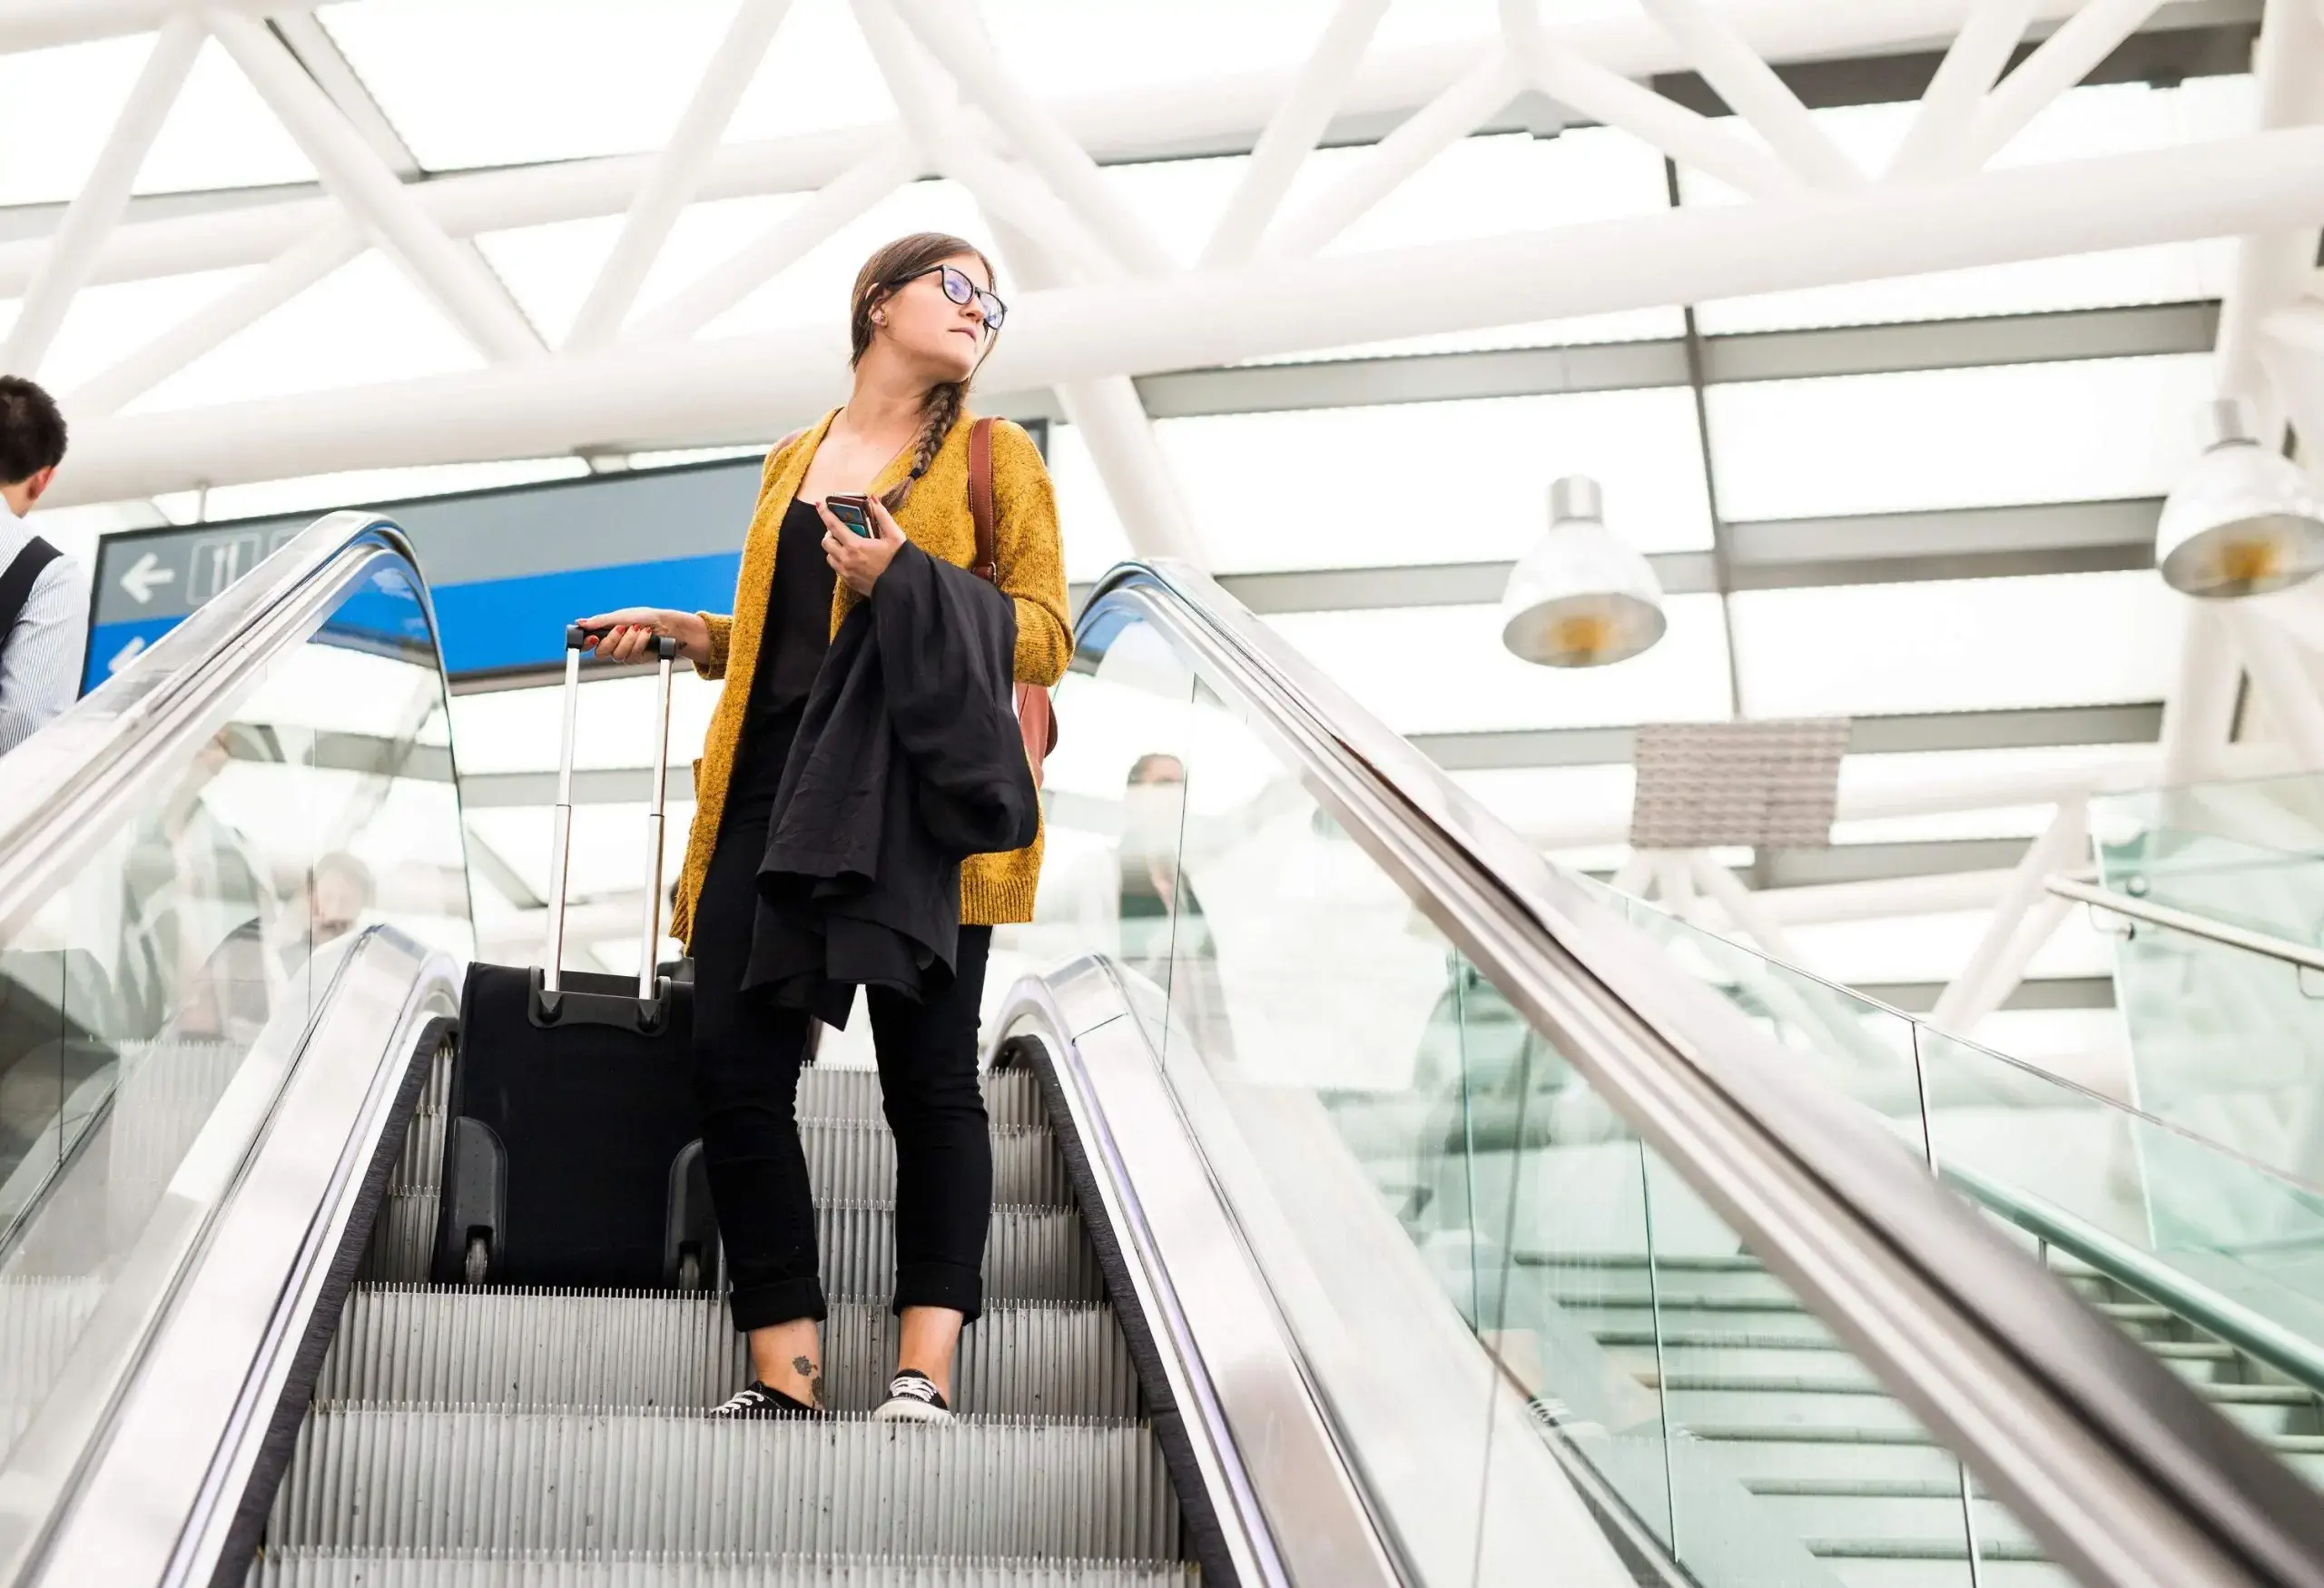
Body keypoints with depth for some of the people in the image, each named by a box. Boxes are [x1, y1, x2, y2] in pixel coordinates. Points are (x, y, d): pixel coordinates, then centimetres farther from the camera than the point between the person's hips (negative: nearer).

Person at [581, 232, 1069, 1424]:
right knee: (732, 1065, -6)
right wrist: (685, 630, 18)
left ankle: (924, 1371, -5)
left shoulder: (995, 457, 10)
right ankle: (785, 1369, 0)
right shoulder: (792, 463, 23)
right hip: (773, 788, 4)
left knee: (929, 1076, -5)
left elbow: (1044, 640, 1)